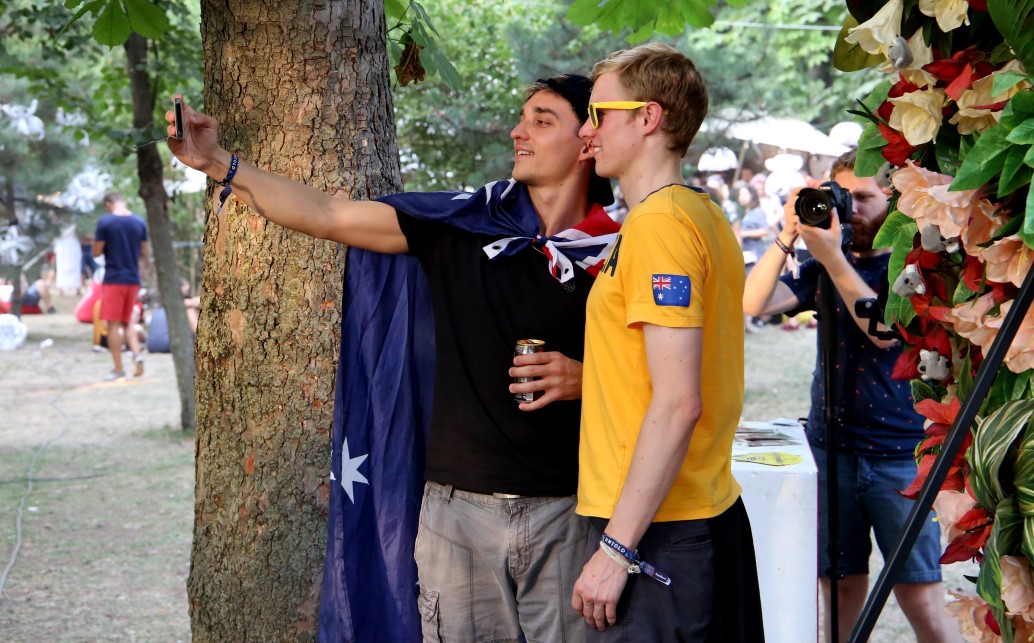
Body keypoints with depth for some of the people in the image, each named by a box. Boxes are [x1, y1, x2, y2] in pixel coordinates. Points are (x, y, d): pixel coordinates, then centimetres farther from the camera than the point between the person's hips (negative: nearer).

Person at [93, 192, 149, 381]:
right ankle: (137, 354, -6)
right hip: (133, 279, 5)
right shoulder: (139, 222, 5)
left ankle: (118, 370, 1)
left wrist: (96, 241, 15)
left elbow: (96, 252, -5)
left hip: (113, 279, -5)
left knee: (113, 324, 1)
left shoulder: (105, 222, -9)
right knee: (127, 322, 17)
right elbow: (144, 253, 9)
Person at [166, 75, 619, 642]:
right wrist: (218, 163, -4)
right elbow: (328, 216, 1)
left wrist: (584, 378, -13)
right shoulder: (463, 221, 3)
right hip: (458, 504, 2)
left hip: (566, 510, -2)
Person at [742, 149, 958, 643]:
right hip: (832, 448, 4)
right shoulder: (824, 267, 10)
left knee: (921, 599, -6)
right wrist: (787, 236, -13)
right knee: (842, 587, 7)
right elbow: (752, 303, -3)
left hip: (902, 454, -4)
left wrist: (832, 257, -25)